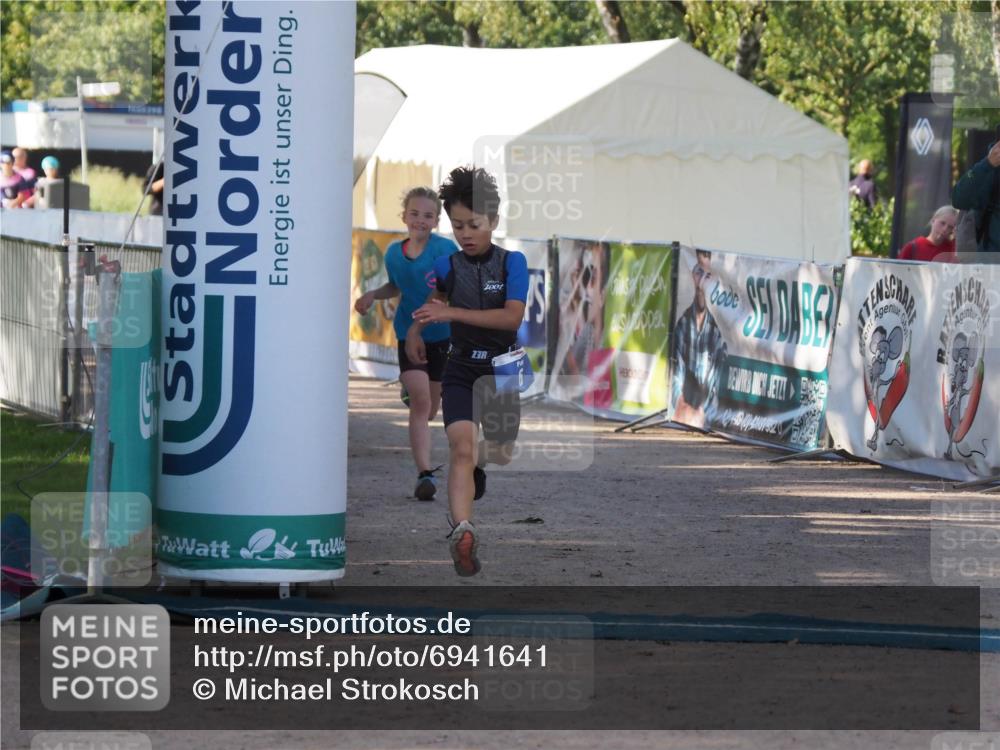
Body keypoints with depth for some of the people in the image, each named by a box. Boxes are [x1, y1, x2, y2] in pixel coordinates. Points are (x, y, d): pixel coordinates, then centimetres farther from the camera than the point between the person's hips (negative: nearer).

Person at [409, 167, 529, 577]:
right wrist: (416, 329, 7)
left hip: (502, 370, 0)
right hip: (461, 370, 0)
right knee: (461, 448, -21)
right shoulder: (447, 267, -1)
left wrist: (451, 313, -27)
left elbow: (512, 316, -23)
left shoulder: (512, 262, -10)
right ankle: (462, 531, -36)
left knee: (500, 452, 17)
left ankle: (478, 463, 55)